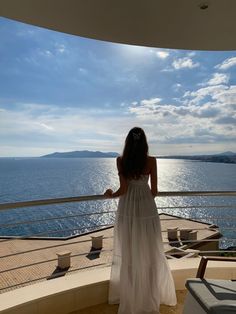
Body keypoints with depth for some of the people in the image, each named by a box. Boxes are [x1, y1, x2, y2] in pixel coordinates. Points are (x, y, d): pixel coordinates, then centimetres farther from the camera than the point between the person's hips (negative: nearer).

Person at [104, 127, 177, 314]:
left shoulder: (121, 161, -7)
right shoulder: (151, 161, -7)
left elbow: (123, 189, -8)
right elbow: (154, 191, -4)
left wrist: (111, 195, 11)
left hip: (127, 209, 1)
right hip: (146, 208, -1)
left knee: (128, 254, 16)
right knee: (149, 252, 16)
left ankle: (129, 296, 32)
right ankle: (151, 294, 32)